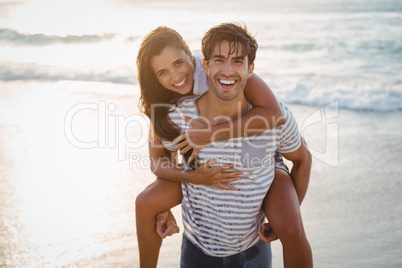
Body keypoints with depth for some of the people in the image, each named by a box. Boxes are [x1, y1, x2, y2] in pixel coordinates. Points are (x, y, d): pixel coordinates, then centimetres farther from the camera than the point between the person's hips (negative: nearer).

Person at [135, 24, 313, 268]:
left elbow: (274, 114, -40)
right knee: (145, 203, -6)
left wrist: (210, 134, -39)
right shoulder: (164, 103, -11)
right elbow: (158, 162, -11)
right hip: (213, 166, 4)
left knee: (292, 232, -28)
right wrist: (194, 177, -32)